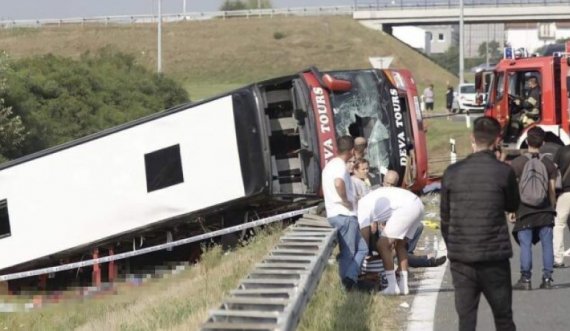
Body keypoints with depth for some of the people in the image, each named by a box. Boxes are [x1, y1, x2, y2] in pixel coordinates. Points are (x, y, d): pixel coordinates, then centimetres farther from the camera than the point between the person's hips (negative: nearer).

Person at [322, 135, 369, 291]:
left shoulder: (330, 165, 19)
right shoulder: (340, 165, -13)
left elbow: (325, 191, 30)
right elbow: (338, 183, -35)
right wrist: (346, 200, -21)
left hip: (333, 214, 9)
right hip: (344, 215, -9)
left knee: (361, 248, 13)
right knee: (348, 254, -3)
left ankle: (350, 280, 6)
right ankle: (347, 283, -4)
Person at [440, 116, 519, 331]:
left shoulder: (452, 173, 0)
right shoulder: (503, 172, -7)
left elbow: (445, 217, 7)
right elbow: (513, 206, 11)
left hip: (460, 258, 2)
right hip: (494, 257, -2)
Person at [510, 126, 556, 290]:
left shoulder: (517, 163, -5)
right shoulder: (548, 163, 1)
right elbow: (552, 190, 3)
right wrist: (552, 208, 15)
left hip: (525, 210, -2)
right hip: (545, 210, 2)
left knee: (525, 245, 1)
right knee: (547, 244, 5)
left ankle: (525, 279, 1)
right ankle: (547, 278, 4)